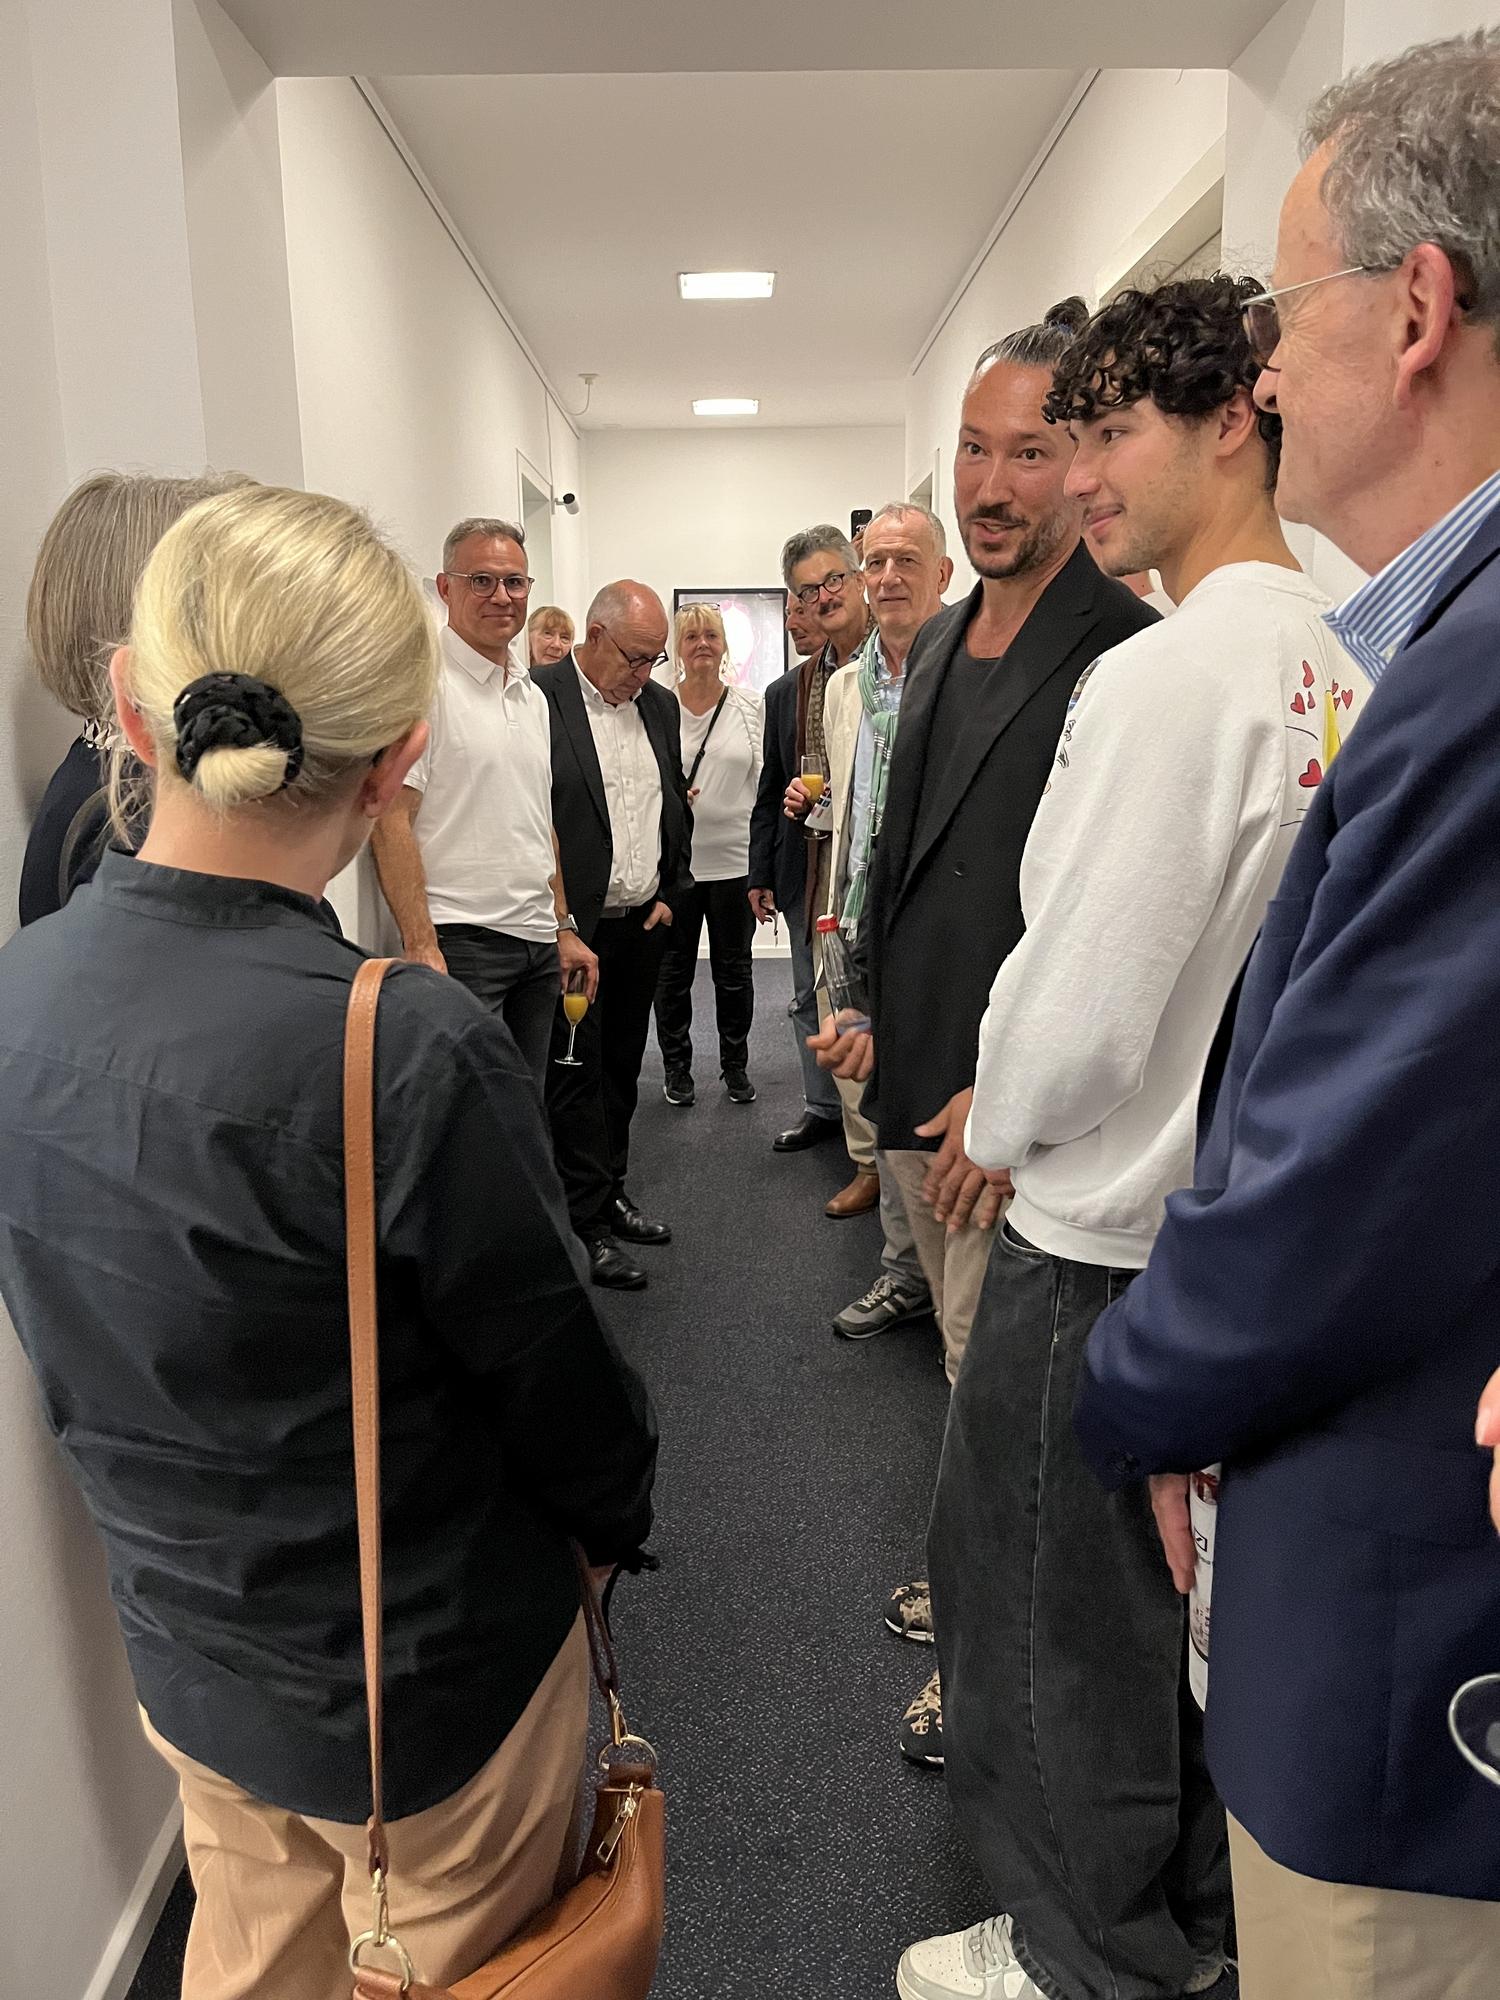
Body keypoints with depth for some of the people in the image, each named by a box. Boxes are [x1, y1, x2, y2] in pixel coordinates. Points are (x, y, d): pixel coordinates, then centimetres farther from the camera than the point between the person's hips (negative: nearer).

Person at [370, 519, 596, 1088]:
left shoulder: (531, 694, 17)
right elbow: (391, 818, -15)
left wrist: (564, 927, 19)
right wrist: (420, 947, -20)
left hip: (538, 943, 8)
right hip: (459, 943, -8)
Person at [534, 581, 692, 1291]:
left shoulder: (660, 705, 11)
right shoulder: (537, 699, -12)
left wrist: (670, 894, 10)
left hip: (643, 923, 7)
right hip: (573, 926, -6)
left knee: (621, 1067, 15)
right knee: (576, 1072, 1)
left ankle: (611, 1193, 28)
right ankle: (587, 1224, 8)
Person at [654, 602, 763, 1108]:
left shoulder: (750, 705, 3)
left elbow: (764, 779, 4)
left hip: (735, 857, 1)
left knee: (734, 968, 11)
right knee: (674, 970, 9)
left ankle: (735, 1065, 25)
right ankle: (677, 1067, 24)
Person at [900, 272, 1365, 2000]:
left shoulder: (1164, 675, -22)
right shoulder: (1333, 666, 5)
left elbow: (1080, 1007, -22)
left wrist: (995, 1128, -2)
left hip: (1110, 1235, -8)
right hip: (1244, 1210, 8)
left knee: (1049, 1597, 13)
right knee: (1175, 1583, 24)